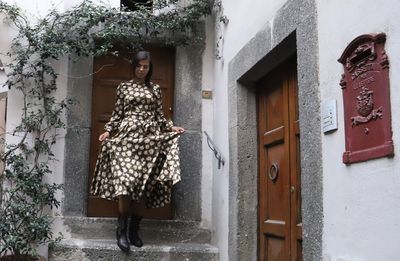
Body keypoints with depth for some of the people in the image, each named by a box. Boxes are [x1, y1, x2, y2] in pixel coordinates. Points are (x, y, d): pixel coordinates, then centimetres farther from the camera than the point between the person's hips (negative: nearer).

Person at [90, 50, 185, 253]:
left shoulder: (155, 89, 16)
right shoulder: (124, 87, 13)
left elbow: (159, 116, 16)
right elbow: (117, 113, 11)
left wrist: (171, 127, 2)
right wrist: (108, 131, -1)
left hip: (150, 137, 2)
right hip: (128, 135, -2)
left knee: (145, 181, -4)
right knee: (125, 179, -16)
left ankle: (134, 228, 5)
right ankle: (122, 228, -9)